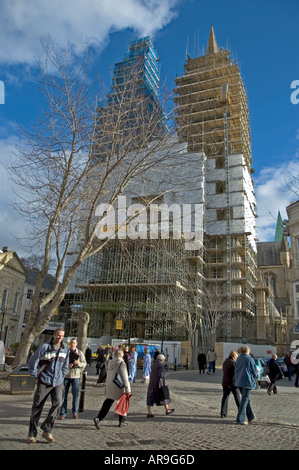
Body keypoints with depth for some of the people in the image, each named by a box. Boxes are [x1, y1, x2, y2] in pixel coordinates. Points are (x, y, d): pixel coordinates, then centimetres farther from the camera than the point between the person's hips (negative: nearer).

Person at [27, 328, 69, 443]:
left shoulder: (65, 348, 1)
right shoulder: (45, 347, -11)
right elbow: (32, 362, -4)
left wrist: (61, 377, 11)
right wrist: (36, 377, -2)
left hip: (57, 383, 3)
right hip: (44, 382, -2)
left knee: (58, 403, -12)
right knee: (37, 407, 6)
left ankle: (47, 431, 2)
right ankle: (32, 434, 22)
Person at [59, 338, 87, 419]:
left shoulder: (80, 353, 6)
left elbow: (84, 363, 4)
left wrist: (78, 363, -15)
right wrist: (67, 365, -20)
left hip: (76, 376, 1)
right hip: (65, 375, -1)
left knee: (76, 394, 3)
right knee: (64, 395, 4)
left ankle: (75, 412, 19)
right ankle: (62, 413, 15)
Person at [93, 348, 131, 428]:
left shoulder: (110, 363, 4)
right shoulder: (121, 363, -16)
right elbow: (124, 378, -17)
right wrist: (128, 389, -14)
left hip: (110, 387, 6)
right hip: (119, 388, -5)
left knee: (107, 403, 10)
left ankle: (98, 418, -3)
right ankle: (122, 421, 22)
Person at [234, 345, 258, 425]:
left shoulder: (238, 359, 9)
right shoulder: (249, 359, -11)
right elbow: (254, 371, -5)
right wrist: (256, 372, 17)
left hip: (239, 382, 7)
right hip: (247, 382, -7)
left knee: (246, 399, 19)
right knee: (245, 400, -1)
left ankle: (250, 417, 28)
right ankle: (240, 419, -2)